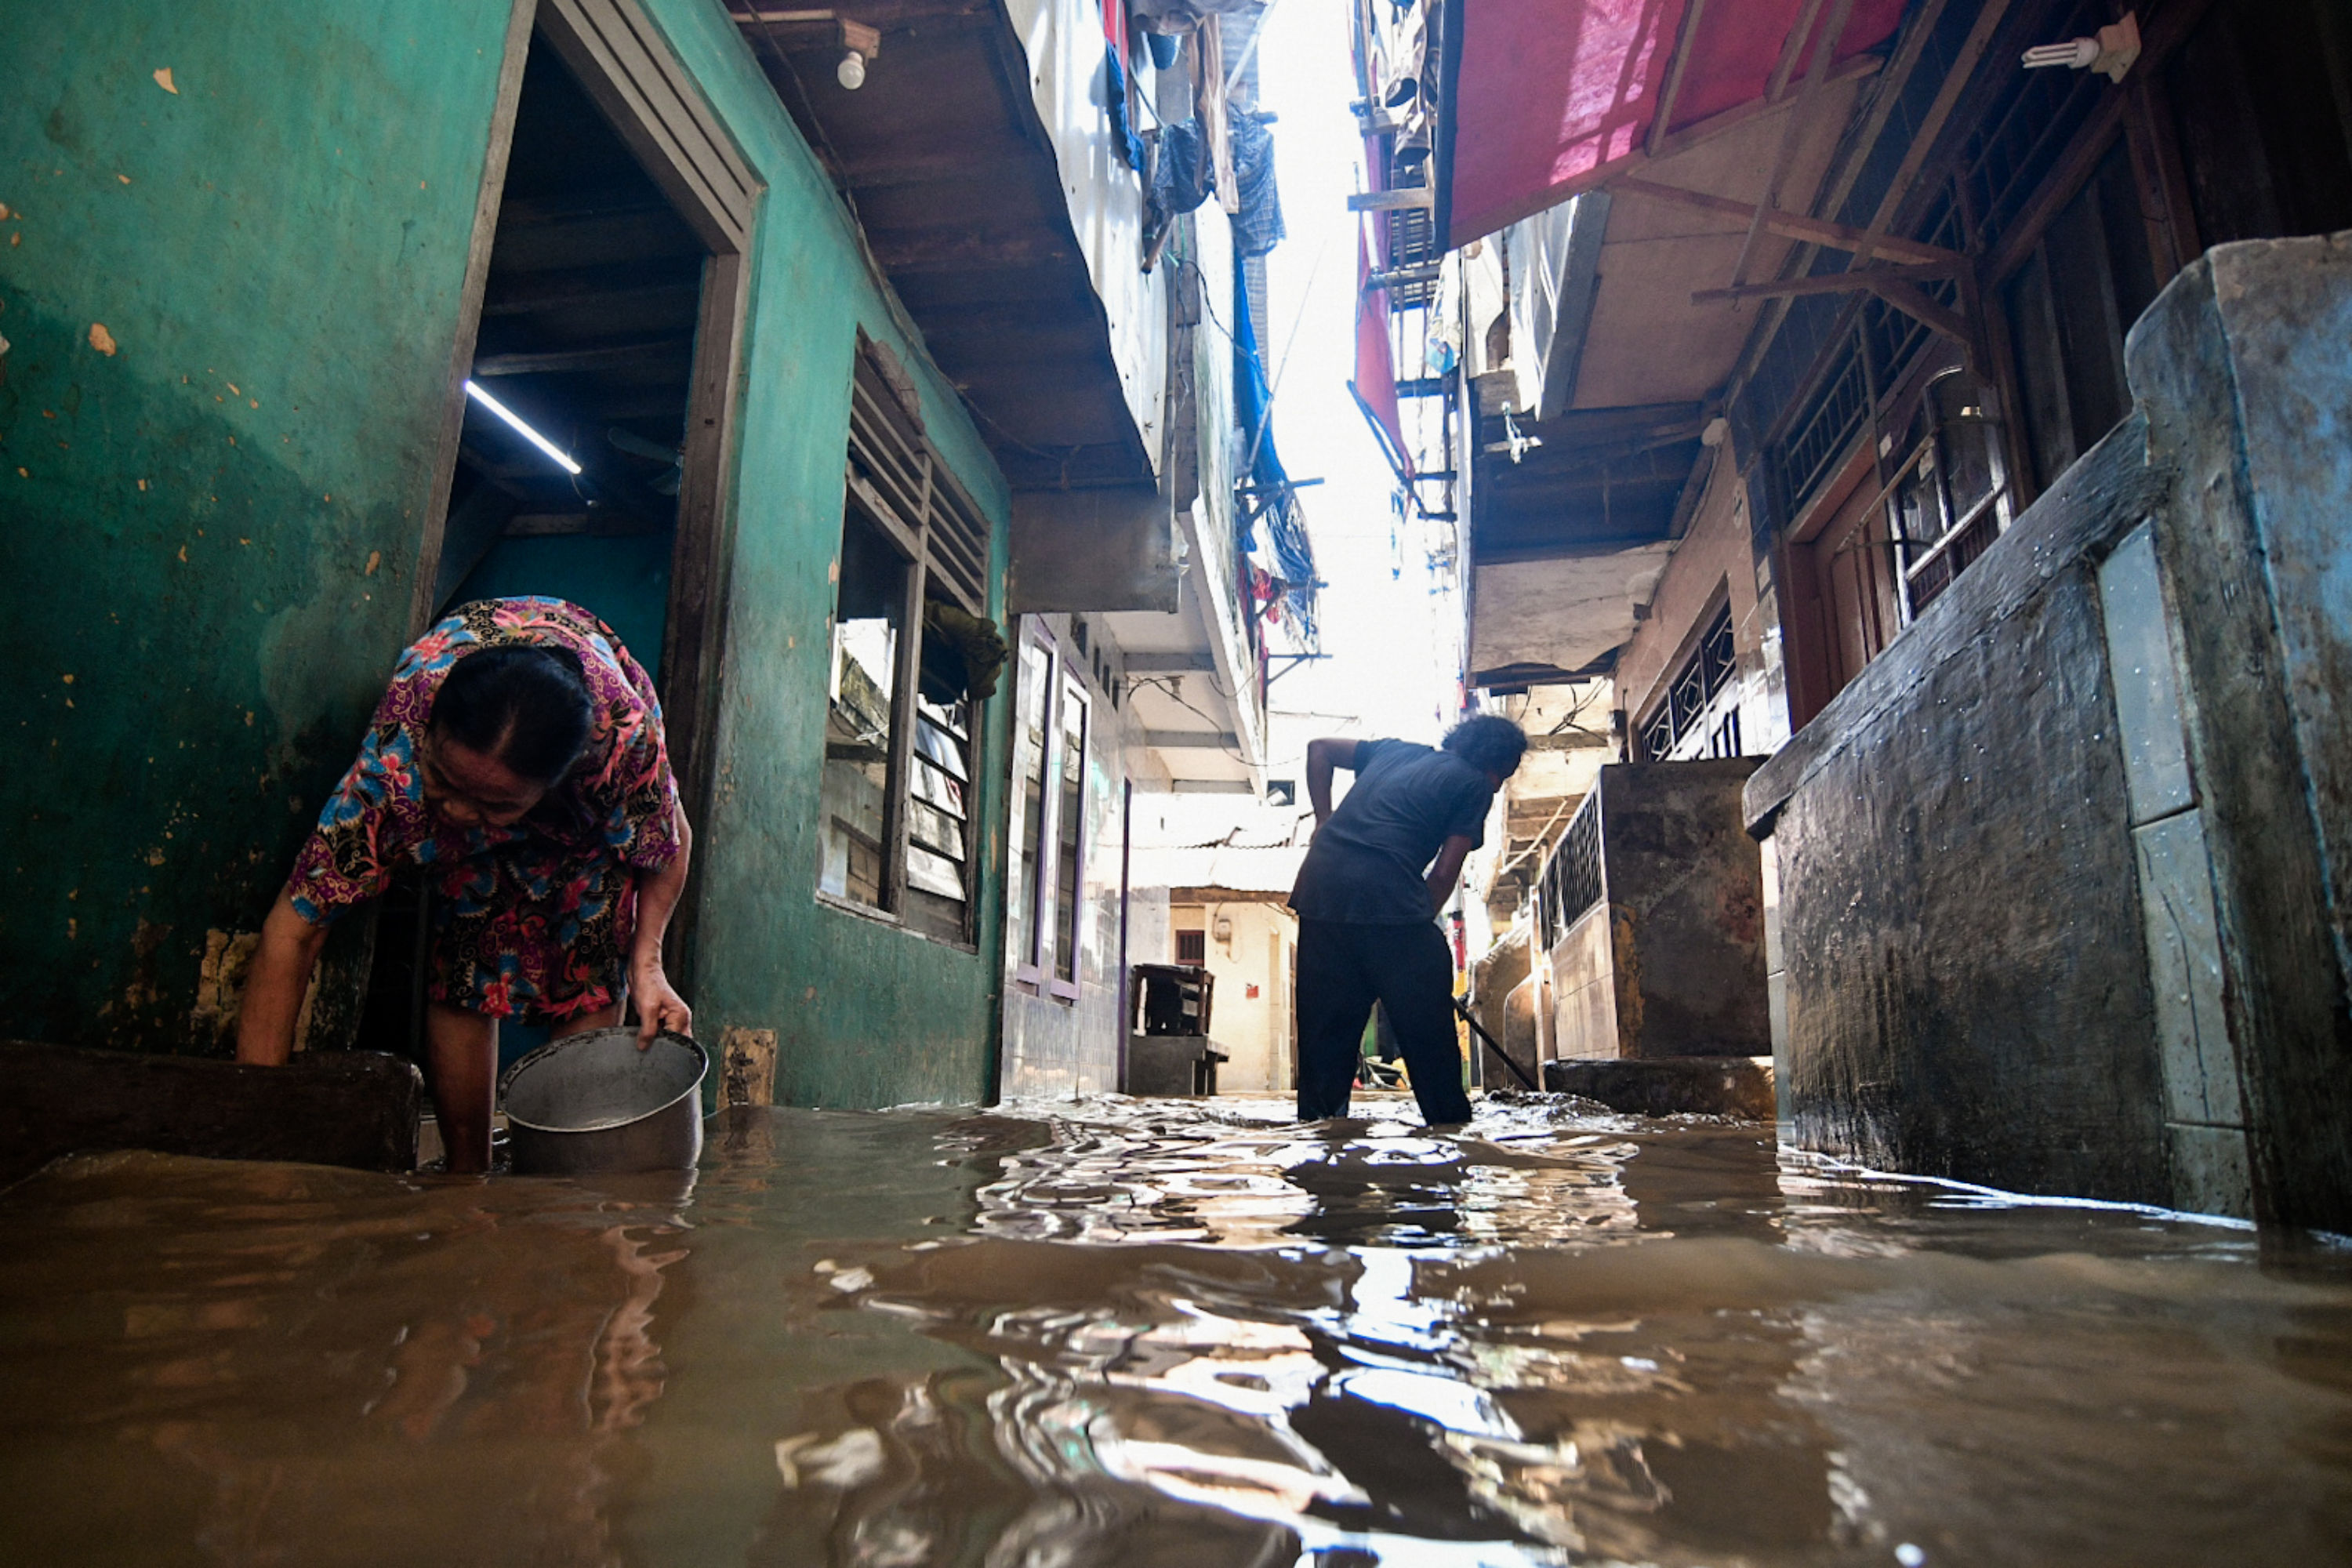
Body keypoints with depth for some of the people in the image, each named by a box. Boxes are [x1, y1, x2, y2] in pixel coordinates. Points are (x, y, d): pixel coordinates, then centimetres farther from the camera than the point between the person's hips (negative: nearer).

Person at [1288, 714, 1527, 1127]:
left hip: (1321, 889, 6)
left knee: (1325, 1029, 11)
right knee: (1428, 1030, 5)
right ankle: (1449, 1120, 9)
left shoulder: (1396, 750, 27)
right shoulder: (1474, 783, 10)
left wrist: (1325, 820, 25)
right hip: (1388, 897, -6)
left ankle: (1318, 1123, 13)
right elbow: (1445, 872, 2)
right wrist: (1421, 923, 12)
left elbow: (1319, 749, 32)